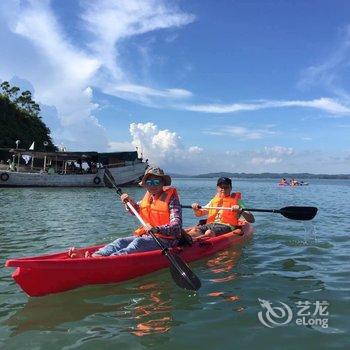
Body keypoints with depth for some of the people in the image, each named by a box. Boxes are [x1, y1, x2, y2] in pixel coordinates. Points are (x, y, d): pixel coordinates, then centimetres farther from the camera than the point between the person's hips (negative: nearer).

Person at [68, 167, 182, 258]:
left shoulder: (171, 198, -10)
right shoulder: (148, 196, 13)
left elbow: (177, 225, -23)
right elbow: (138, 210, 32)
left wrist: (156, 229, -39)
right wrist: (130, 202, 10)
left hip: (166, 239, -7)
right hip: (146, 236, 7)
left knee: (138, 242, -32)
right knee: (121, 242, -14)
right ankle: (94, 255, -35)